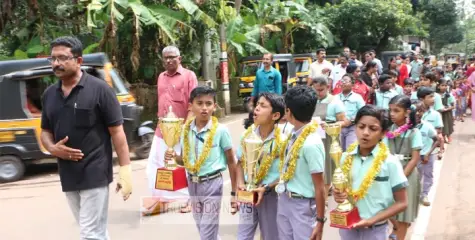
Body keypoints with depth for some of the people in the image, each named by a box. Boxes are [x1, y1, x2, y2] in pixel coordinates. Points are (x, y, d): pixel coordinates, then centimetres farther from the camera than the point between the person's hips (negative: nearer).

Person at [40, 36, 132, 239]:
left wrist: (125, 170, -14)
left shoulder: (99, 89, -9)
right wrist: (52, 148, -4)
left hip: (95, 175, -6)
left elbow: (117, 132, -8)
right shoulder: (49, 94, 8)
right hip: (68, 177, 6)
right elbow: (45, 131, 18)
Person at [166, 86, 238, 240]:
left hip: (212, 183, -5)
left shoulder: (220, 130, -13)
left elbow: (231, 162, -6)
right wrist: (174, 157, -11)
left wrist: (234, 192, -5)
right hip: (192, 183, 5)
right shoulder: (186, 129, 0)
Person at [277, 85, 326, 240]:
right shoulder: (293, 134, 0)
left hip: (303, 205, -8)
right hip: (284, 200, 8)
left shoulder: (311, 144, -23)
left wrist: (320, 221, -14)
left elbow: (319, 188, -18)